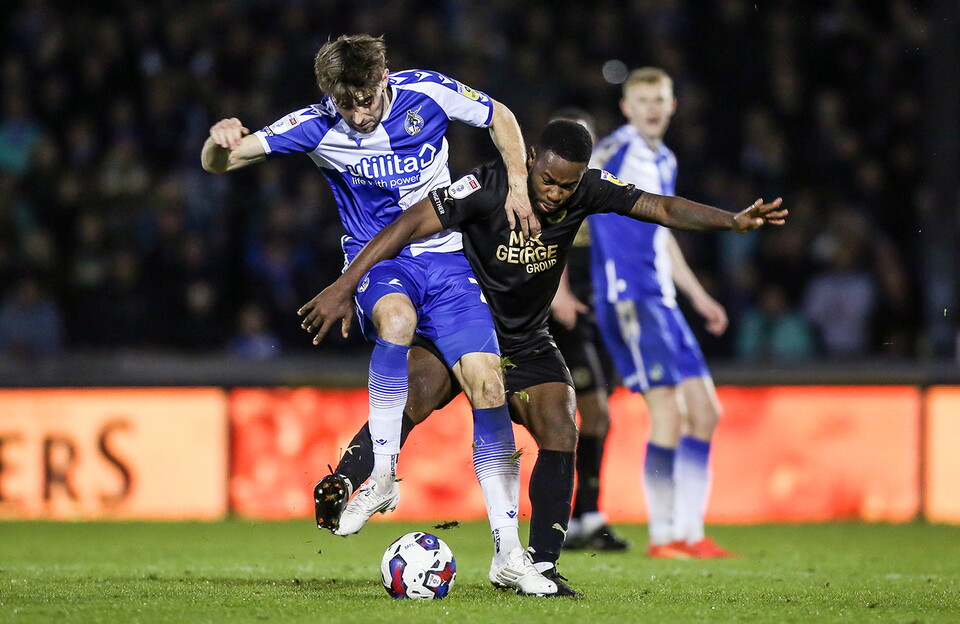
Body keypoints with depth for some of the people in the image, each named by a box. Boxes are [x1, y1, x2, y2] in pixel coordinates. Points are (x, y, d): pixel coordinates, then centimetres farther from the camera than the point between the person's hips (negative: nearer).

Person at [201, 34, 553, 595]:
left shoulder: (427, 93, -10)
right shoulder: (317, 126, -12)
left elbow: (501, 118, 9)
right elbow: (218, 163, -14)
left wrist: (519, 186, -2)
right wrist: (221, 143, -38)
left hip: (447, 257, 2)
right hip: (377, 259, -2)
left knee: (487, 383, -11)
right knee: (396, 317, -39)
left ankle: (509, 553, -5)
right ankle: (381, 475, -30)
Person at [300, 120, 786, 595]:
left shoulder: (589, 190, -12)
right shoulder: (489, 187, -25)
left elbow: (661, 208, -12)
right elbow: (411, 224, -26)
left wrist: (733, 221, -27)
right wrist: (344, 287, -31)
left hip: (526, 342, 4)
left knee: (560, 434, -13)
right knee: (417, 397, -33)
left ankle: (540, 565, -5)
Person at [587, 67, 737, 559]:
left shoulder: (664, 162, 18)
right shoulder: (614, 153, -8)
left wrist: (698, 296, 31)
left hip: (661, 301, 9)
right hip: (627, 298, -9)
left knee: (704, 410, 7)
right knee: (667, 411, -14)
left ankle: (689, 533, 12)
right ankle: (663, 534, -6)